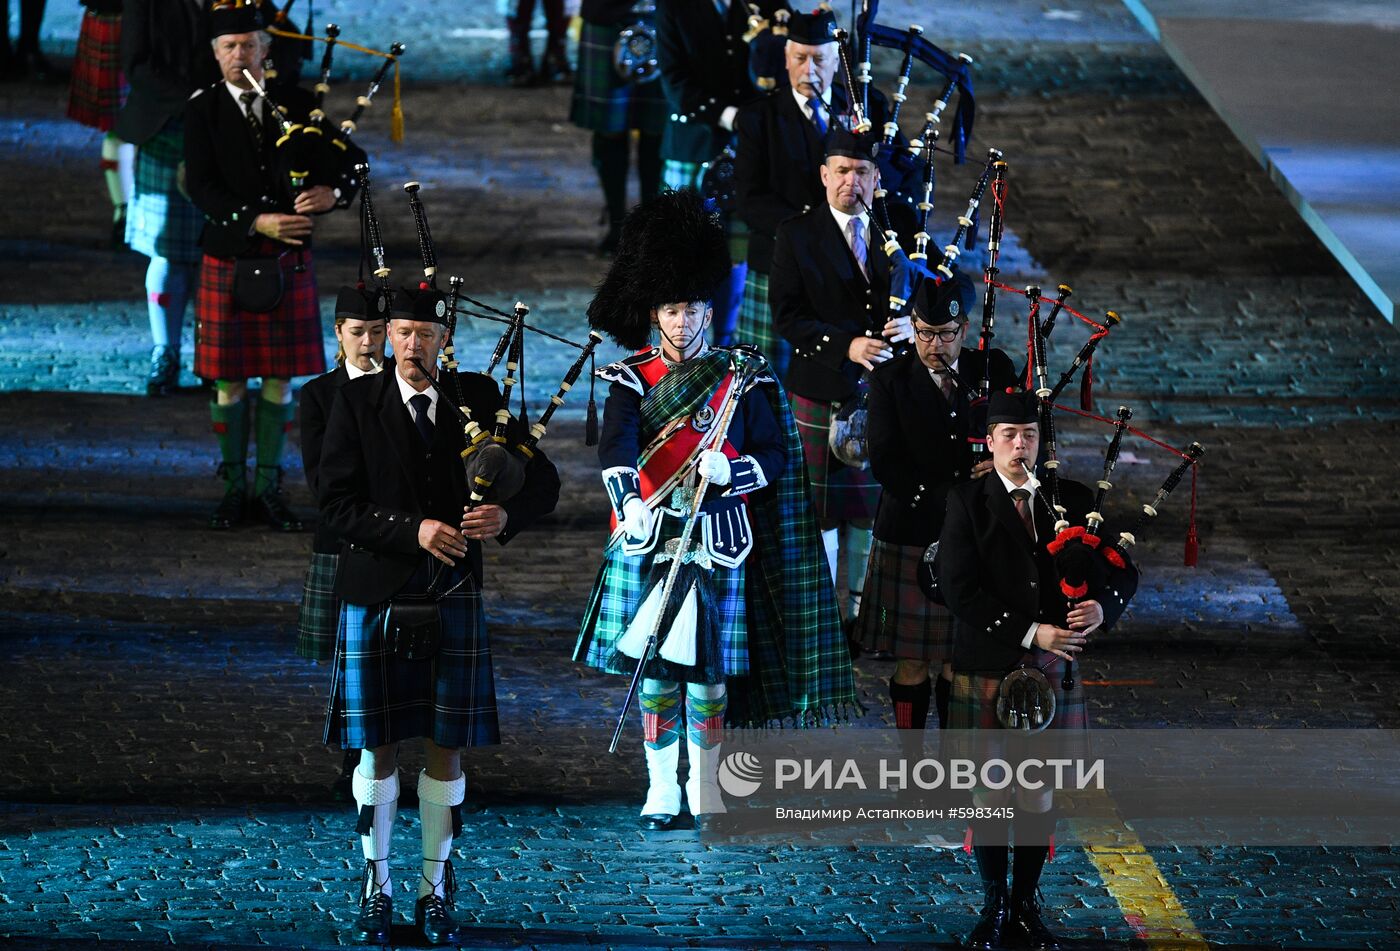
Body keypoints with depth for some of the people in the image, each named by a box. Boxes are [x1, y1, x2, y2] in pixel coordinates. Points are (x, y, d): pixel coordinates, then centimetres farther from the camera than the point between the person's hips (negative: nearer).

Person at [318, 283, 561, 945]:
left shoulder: (478, 397, 3)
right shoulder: (356, 402, -2)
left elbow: (543, 481, 5)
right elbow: (336, 503, -8)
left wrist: (507, 515, -17)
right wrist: (414, 530, -20)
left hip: (454, 600, 1)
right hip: (375, 599, -1)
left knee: (446, 748, 4)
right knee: (378, 747, 4)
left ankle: (436, 891, 14)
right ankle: (376, 890, 14)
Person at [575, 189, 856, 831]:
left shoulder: (743, 378, 5)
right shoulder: (632, 379, 2)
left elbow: (775, 457, 3)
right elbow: (617, 446, -14)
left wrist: (730, 472, -18)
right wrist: (632, 504, -33)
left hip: (718, 540, 0)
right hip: (650, 539, 0)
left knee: (710, 673, 2)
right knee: (655, 669, 3)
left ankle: (707, 792, 13)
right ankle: (661, 791, 12)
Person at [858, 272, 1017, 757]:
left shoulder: (994, 369, 1)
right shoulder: (890, 379, -6)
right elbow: (887, 464, -12)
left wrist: (1001, 465, -18)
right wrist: (952, 496, -19)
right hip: (911, 537, -2)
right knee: (912, 660, 5)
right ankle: (912, 759, 15)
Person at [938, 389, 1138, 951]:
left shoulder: (1072, 500, 6)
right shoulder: (967, 503, -4)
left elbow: (1124, 572, 7)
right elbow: (960, 589, -13)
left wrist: (1102, 607, -16)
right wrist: (1031, 633, -18)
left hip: (1052, 670, 2)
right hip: (987, 667, -2)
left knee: (1039, 792, 6)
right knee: (991, 791, 3)